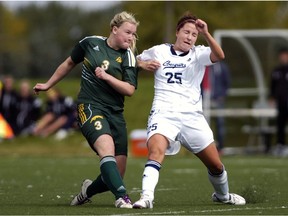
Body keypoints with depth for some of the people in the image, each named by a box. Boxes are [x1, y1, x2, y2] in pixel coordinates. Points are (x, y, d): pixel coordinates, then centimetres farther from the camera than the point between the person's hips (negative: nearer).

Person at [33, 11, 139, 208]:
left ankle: (88, 190, 31)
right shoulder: (91, 43, 2)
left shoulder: (128, 57, 2)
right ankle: (122, 197, -40)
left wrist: (106, 76, -19)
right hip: (89, 106, -3)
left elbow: (129, 90, -7)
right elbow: (70, 63, 19)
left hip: (115, 113, 3)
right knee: (107, 146, -32)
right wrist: (48, 85, 27)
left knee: (117, 174, 0)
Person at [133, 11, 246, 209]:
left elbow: (219, 55, -16)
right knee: (156, 150, -32)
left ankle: (223, 195, 36)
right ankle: (146, 197, -42)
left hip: (192, 116, 1)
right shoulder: (158, 52, 8)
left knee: (215, 165, 7)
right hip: (164, 114, -1)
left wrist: (205, 33, -29)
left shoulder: (198, 54, 5)